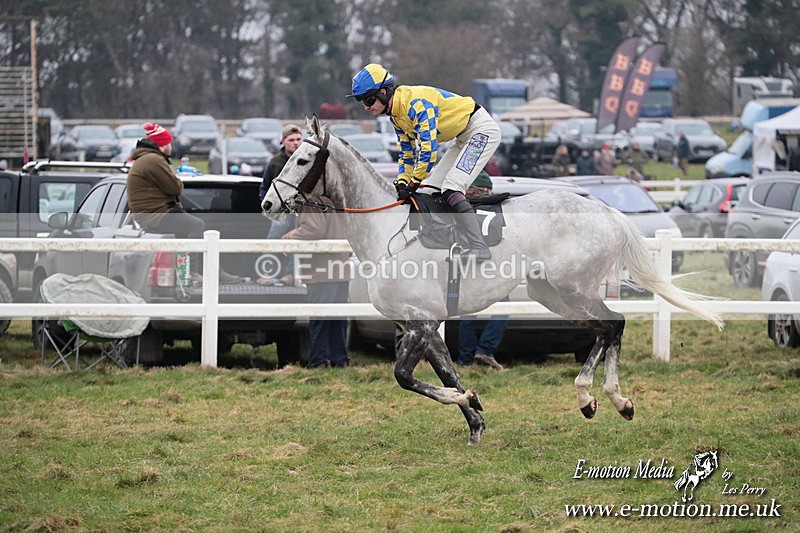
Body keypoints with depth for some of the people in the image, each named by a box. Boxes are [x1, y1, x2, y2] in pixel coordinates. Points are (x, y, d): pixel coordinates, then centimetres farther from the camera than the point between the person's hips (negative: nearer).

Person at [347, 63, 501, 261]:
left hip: (482, 129, -11)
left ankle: (479, 248, -26)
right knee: (429, 191, 7)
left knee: (451, 190, -22)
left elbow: (428, 148, -31)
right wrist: (402, 183, -2)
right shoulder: (395, 114, 5)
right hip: (464, 138, 11)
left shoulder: (416, 103, -27)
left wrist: (413, 184, -25)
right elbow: (407, 153, 12)